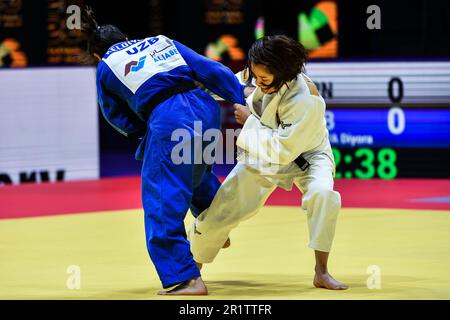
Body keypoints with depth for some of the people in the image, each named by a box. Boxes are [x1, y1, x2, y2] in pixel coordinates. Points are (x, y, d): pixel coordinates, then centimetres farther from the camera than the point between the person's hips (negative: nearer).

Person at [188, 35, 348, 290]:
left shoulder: (307, 101, -37)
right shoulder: (258, 75, -21)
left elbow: (282, 151, -36)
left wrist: (249, 121, -32)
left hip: (304, 156, -4)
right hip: (261, 156, 4)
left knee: (322, 193, -35)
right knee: (220, 209, 0)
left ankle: (321, 272, -23)